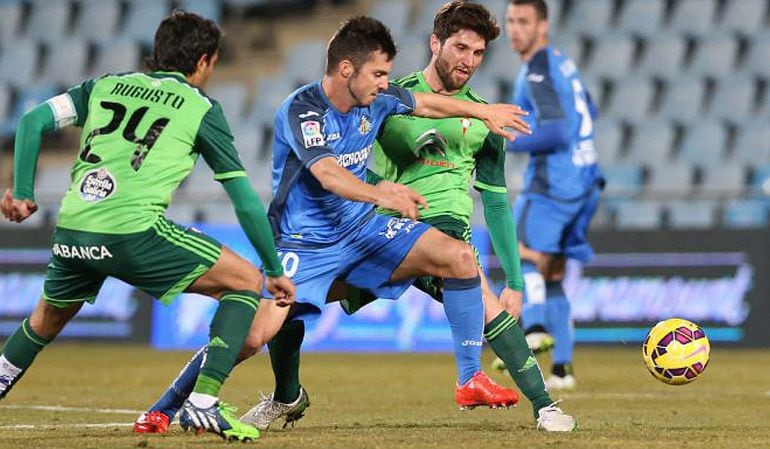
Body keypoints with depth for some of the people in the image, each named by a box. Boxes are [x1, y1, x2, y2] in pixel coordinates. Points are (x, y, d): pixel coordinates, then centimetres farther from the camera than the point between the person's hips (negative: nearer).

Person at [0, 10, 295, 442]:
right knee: (247, 282, 6)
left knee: (48, 319, 33)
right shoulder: (202, 108, 11)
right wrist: (276, 271, 16)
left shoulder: (108, 85, 22)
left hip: (71, 232, 5)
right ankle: (203, 403, -6)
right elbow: (245, 200, 10)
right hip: (134, 231, -5)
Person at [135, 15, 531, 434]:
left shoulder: (375, 99, -2)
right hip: (305, 242, -6)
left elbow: (426, 103, 19)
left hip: (360, 228, 6)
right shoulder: (301, 110, -23)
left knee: (460, 257, -9)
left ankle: (471, 379, -1)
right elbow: (327, 174, -40)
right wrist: (377, 193, -58)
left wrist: (484, 111, 28)